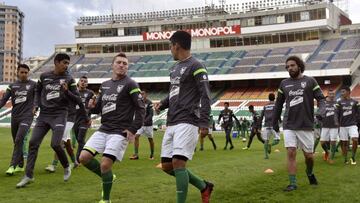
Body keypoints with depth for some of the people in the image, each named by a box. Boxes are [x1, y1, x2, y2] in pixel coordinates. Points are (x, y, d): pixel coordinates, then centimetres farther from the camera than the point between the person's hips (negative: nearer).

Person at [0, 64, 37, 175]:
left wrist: (35, 107, -8)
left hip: (26, 116, -4)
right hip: (14, 116, 4)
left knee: (19, 140, -16)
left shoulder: (33, 84, 2)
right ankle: (20, 166, 22)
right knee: (17, 142, 10)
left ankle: (13, 166, -14)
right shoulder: (12, 85, 10)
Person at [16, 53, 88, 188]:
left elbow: (77, 99, 0)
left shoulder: (69, 79, 0)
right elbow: (38, 91, 24)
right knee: (33, 143, -3)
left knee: (55, 144, -15)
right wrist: (36, 105, 10)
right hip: (44, 114, 4)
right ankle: (28, 175, 6)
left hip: (59, 115, -3)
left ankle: (66, 167, 14)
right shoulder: (44, 76, 7)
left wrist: (67, 92, -17)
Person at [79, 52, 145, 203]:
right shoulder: (105, 85, 14)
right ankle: (107, 177, 21)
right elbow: (98, 109, 19)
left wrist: (133, 130, -14)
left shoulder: (130, 84, -5)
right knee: (84, 157, -4)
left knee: (105, 165, -15)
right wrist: (92, 107, -5)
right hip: (103, 130, 7)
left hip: (120, 132, -6)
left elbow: (141, 109, -7)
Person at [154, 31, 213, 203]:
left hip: (187, 123, -9)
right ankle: (204, 186, 24)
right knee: (167, 165, 9)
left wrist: (204, 123, -20)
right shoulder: (174, 68, 19)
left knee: (178, 163, -17)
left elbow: (205, 96, -12)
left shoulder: (196, 66, -7)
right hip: (171, 124, 9)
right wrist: (162, 104, 9)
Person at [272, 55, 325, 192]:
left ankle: (310, 173, 36)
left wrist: (320, 111, -20)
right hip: (289, 126, 2)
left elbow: (321, 99, 0)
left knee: (309, 155, 5)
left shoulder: (310, 81, 2)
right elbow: (279, 104, 18)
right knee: (291, 153, -7)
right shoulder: (284, 83, 10)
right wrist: (274, 122, 20)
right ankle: (293, 183, 1)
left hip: (306, 125, -1)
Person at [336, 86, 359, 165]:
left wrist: (355, 120, 3)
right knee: (344, 142, 4)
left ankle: (353, 157, -1)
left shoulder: (354, 102, 5)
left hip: (352, 125, -1)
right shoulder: (340, 102, 4)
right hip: (343, 126, 1)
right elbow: (337, 114, 3)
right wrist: (339, 123, 0)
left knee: (355, 140, -17)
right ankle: (345, 158, 16)